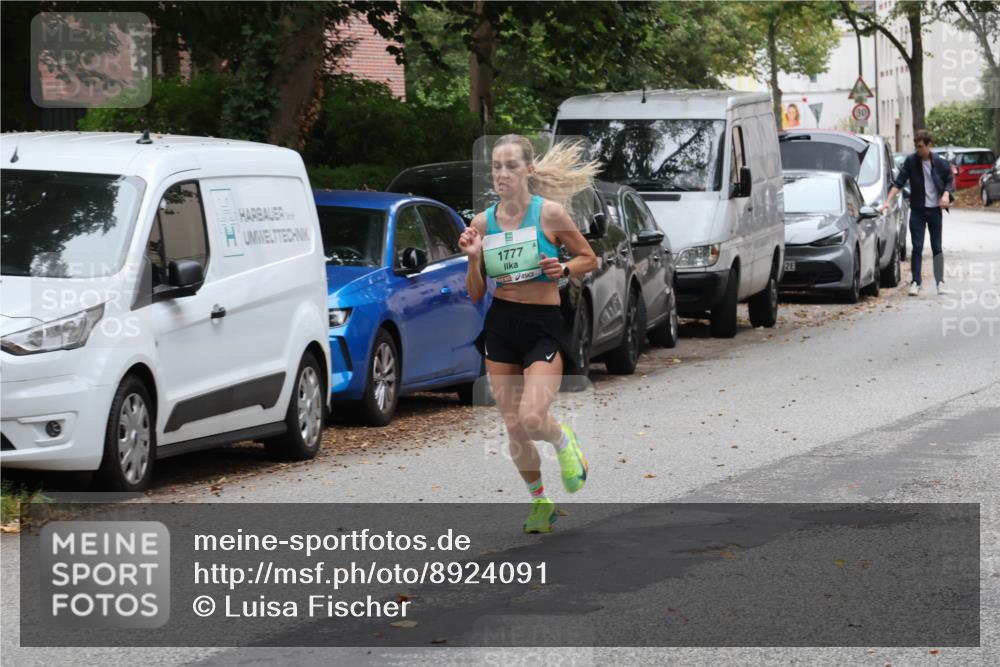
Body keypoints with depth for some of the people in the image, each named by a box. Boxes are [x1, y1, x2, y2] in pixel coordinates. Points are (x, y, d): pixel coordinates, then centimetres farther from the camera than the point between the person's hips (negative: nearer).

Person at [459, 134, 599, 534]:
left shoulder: (549, 213, -7)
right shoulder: (482, 223, 2)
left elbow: (589, 259, 5)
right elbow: (475, 294, 7)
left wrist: (562, 270, -14)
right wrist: (473, 259, -10)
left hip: (543, 326, -4)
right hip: (500, 326, 4)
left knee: (531, 419, -22)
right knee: (513, 428, 6)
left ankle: (563, 441, 14)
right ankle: (539, 501, 28)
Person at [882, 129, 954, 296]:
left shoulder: (940, 163, -3)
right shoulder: (911, 161, -5)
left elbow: (949, 181, 8)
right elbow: (899, 182, -6)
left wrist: (946, 194, -12)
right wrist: (888, 201, -15)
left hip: (935, 209, 0)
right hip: (917, 210, 0)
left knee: (937, 247, 5)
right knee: (917, 247, -2)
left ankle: (940, 282, 11)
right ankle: (915, 282, 1)